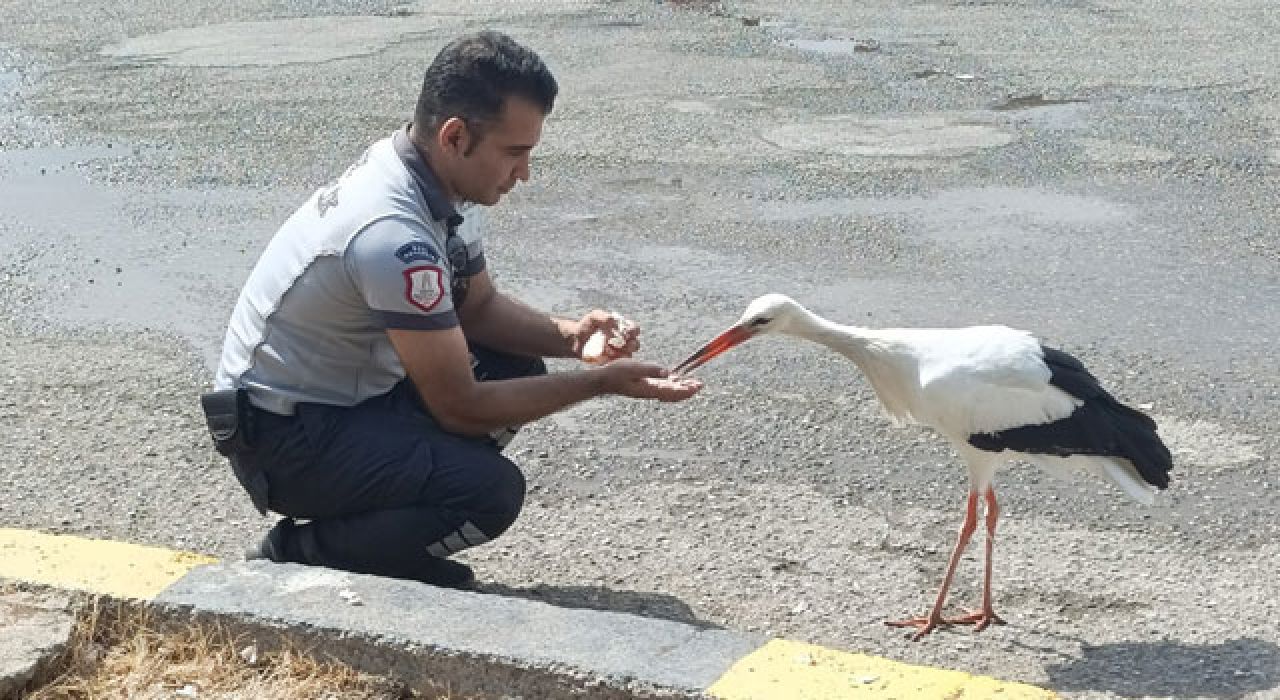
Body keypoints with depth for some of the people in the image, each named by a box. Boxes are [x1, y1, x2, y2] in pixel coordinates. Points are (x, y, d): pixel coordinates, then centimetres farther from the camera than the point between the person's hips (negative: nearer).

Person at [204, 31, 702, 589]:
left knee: (518, 369, 5)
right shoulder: (394, 237, -31)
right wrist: (602, 383, -16)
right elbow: (460, 408, -22)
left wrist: (569, 336, -7)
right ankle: (296, 556, -5)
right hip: (282, 434, -10)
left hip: (349, 393, 10)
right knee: (492, 491, -24)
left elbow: (478, 305, 12)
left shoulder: (433, 176, -3)